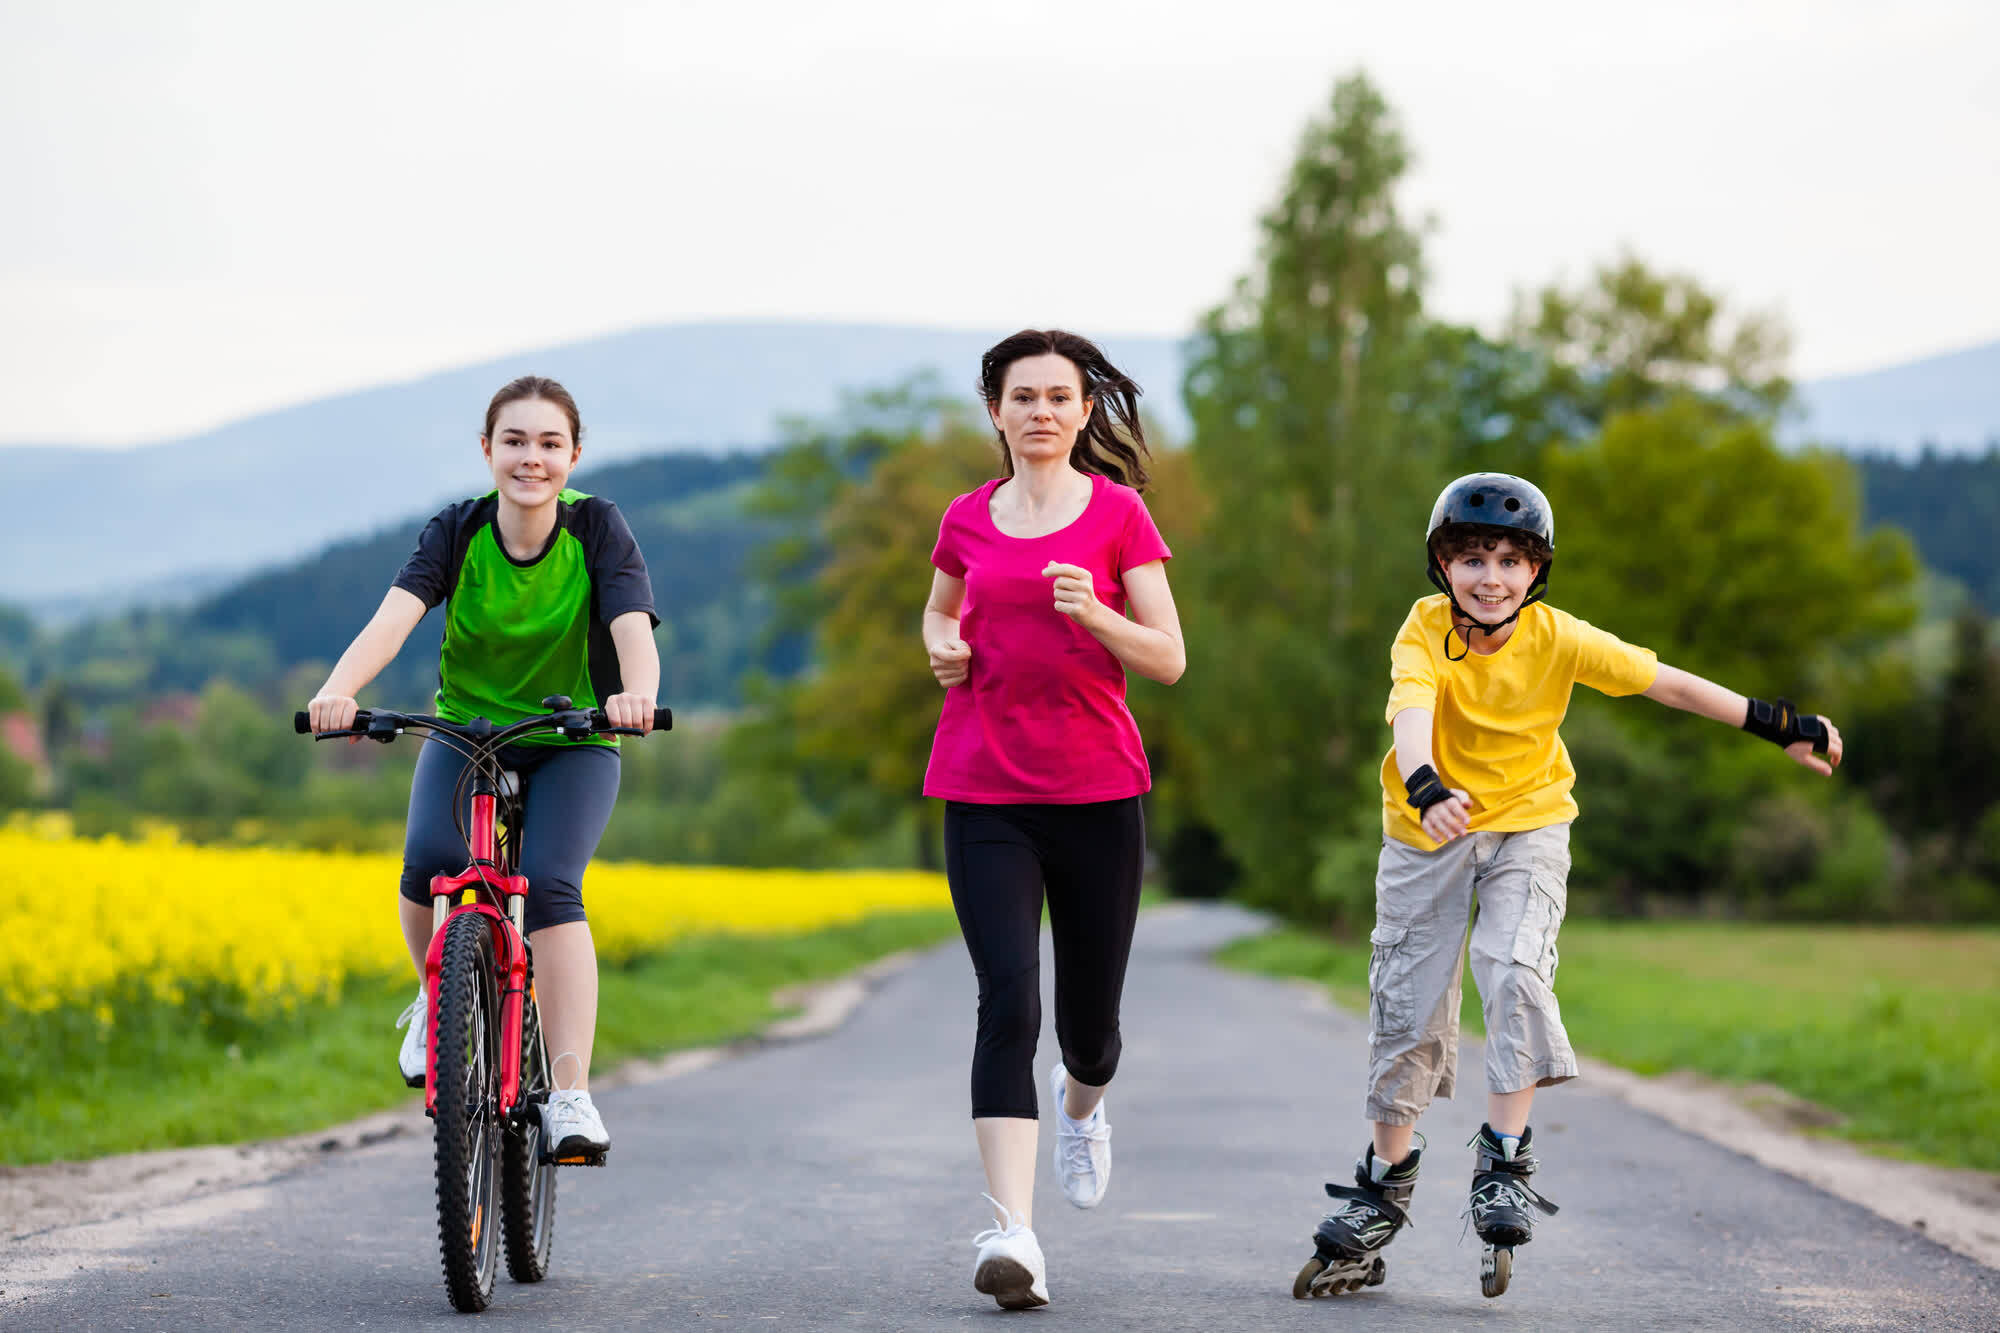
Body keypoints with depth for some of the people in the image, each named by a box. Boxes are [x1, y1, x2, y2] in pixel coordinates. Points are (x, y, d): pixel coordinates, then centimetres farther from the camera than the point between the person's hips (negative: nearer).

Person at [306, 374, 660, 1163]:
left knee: (549, 886, -27)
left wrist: (637, 694, -52)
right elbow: (394, 616, -28)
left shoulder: (598, 527, -13)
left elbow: (633, 628, -28)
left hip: (573, 745, -1)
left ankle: (572, 1098, -29)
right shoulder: (456, 533, -11)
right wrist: (338, 689, -48)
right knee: (429, 863, -28)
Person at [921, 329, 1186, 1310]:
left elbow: (1169, 660, -2)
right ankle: (1011, 1231, -20)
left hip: (1097, 792, 0)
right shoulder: (968, 520, 8)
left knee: (1088, 1013, 9)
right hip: (984, 794, 0)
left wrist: (1094, 613, -20)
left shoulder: (1117, 513, 1)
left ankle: (1084, 1101, 47)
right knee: (1009, 1001, -15)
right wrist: (941, 645, 6)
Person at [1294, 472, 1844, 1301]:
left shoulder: (1557, 639, -16)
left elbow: (1669, 685, -11)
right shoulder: (1426, 630, -20)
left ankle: (1505, 1159, -11)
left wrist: (1778, 727, -11)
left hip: (1527, 825, 0)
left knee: (1516, 973, -23)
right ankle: (1384, 1183, 19)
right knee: (1405, 1004, 4)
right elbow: (1413, 713, -37)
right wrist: (1428, 790, -58)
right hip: (1428, 830, 0)